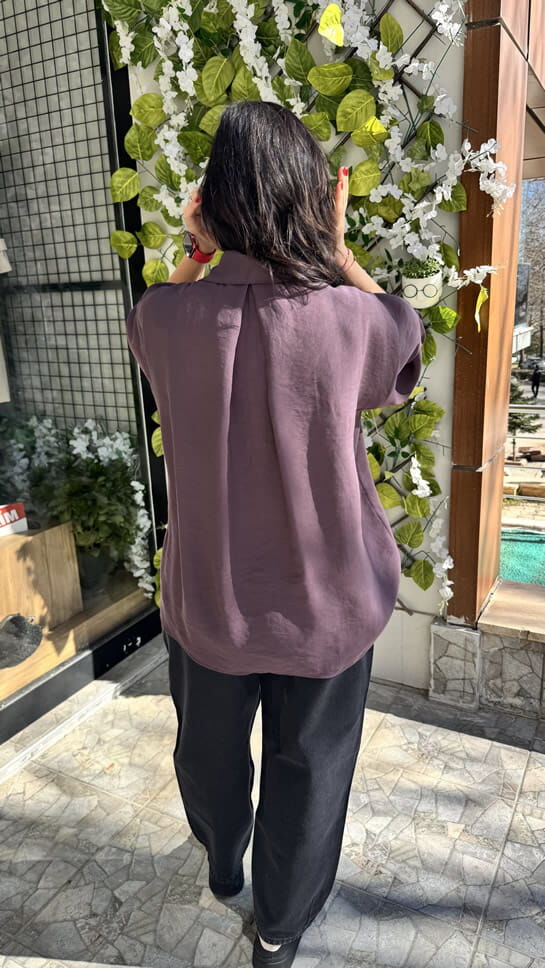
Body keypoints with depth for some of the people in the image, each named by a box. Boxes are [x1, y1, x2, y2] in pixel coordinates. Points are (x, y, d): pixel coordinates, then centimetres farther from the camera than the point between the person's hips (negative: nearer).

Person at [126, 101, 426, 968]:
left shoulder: (163, 316, -16)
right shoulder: (351, 320, -21)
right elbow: (403, 339, 5)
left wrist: (197, 249, 10)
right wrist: (338, 249, 5)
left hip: (207, 595, 3)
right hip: (325, 601, -1)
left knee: (209, 751, 30)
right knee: (308, 771, 23)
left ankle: (222, 864, 62)